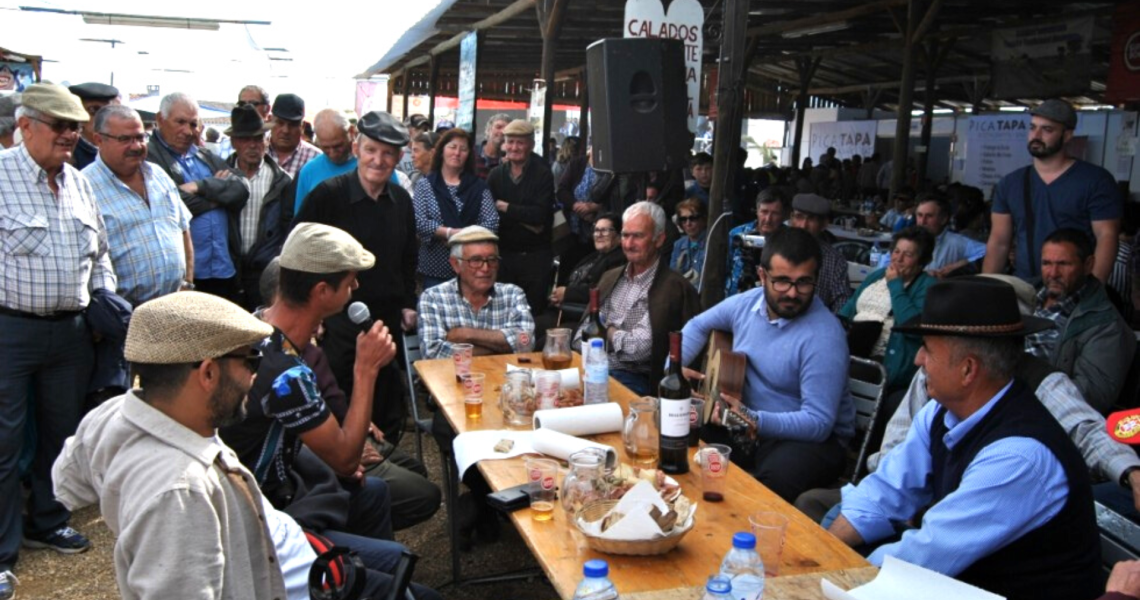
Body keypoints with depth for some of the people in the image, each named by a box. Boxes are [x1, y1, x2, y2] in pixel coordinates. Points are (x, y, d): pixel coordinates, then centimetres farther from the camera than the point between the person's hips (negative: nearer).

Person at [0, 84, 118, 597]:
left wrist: (105, 296, 8)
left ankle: (47, 522, 35)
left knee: (62, 432, 16)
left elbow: (98, 250, 20)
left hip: (71, 329, 6)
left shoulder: (78, 182, 11)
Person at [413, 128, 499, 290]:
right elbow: (418, 222, -6)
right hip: (435, 268, -1)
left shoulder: (479, 186, 6)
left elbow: (492, 222, -3)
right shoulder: (425, 184, 4)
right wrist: (449, 232, -18)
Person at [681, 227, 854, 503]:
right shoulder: (746, 303, 0)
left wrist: (750, 419, -34)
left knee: (775, 479, -39)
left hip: (813, 439, -6)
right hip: (748, 427, 6)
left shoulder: (823, 334, -20)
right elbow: (698, 326, 22)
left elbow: (818, 423, -23)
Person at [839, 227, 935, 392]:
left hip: (885, 361, -6)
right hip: (850, 349, 6)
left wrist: (895, 284, -5)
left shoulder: (927, 286, 3)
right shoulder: (877, 275, 24)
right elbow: (848, 309, 27)